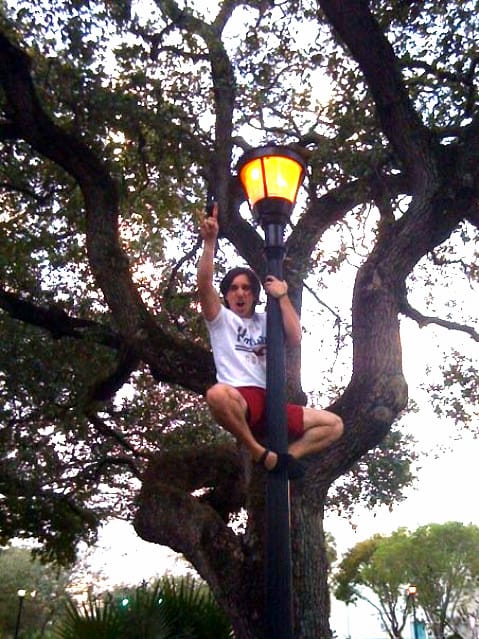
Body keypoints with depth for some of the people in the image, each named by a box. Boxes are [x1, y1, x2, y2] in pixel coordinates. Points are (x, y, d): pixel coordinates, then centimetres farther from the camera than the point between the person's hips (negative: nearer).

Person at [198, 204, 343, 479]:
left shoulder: (266, 321, 24)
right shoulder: (221, 318, 12)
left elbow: (295, 339, 4)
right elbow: (204, 284, -8)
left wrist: (283, 298, 2)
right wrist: (210, 241, -18)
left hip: (269, 404, 5)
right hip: (239, 400, -5)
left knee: (334, 424, 1)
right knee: (218, 394, -43)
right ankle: (260, 454, -20)